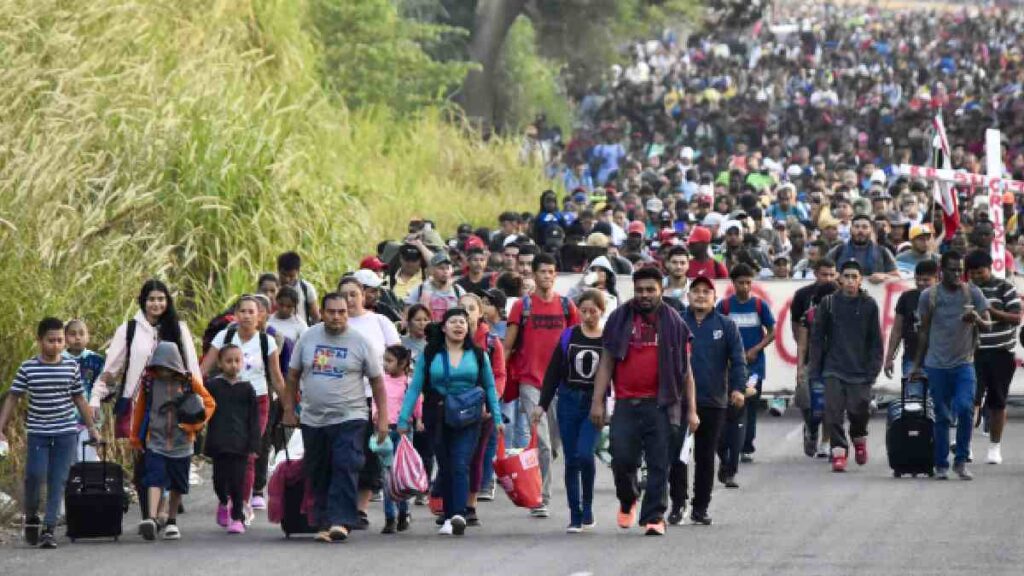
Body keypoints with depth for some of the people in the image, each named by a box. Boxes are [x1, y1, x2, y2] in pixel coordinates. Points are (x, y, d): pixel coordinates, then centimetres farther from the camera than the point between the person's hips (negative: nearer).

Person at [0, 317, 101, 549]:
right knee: (35, 475, -11)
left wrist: (92, 427, 16)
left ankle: (49, 529, 0)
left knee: (58, 481, -3)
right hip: (37, 433, -1)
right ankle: (31, 517, 16)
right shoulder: (28, 368, -1)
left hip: (66, 433, 1)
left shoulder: (71, 367, 4)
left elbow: (79, 399, 13)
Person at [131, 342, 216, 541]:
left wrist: (196, 425, -9)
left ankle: (172, 521, 27)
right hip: (155, 442, -1)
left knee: (177, 485, 12)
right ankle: (151, 519, -29)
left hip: (182, 444, 1)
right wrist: (136, 437, 14)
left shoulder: (189, 382, -4)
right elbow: (139, 410, 8)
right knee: (155, 480, -18)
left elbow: (209, 404, 4)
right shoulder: (148, 381, -2)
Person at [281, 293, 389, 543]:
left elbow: (377, 382, 2)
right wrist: (289, 410, 10)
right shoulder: (308, 338, 6)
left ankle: (341, 521, -20)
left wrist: (382, 419, -2)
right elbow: (293, 375, 13)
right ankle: (324, 524, 15)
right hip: (312, 419, 3)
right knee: (318, 475, 7)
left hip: (349, 419, -3)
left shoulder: (360, 342, -1)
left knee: (345, 469, -16)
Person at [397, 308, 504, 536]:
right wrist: (404, 419, 1)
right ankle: (449, 518, 15)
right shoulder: (430, 355, 4)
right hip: (438, 420, 1)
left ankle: (459, 515, -27)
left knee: (460, 466, -15)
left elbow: (490, 387, 13)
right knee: (445, 468, 6)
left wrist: (497, 417, 7)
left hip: (468, 421, -1)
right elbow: (415, 388, 5)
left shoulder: (477, 355, 6)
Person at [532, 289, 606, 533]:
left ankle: (588, 509, -2)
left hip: (595, 404, -3)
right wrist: (542, 404, 4)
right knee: (571, 460, 3)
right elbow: (553, 373, 8)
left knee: (584, 454, -19)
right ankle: (575, 517, 9)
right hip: (569, 402, 3)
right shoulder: (568, 337, 6)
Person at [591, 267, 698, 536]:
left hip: (660, 404, -1)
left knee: (658, 464, -3)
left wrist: (691, 410, 4)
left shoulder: (673, 323, 7)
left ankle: (654, 517, 2)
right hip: (626, 403, 1)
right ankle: (628, 501, 25)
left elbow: (686, 370, 9)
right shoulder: (619, 319, 9)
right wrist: (597, 401, 1)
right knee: (622, 459, -2)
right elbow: (606, 363, 9)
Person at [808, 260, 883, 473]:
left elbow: (875, 341, 5)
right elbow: (817, 337, 5)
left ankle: (859, 438, 26)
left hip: (860, 371, 0)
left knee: (859, 410, -3)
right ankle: (839, 451, -1)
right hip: (833, 369, 0)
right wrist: (814, 369, 1)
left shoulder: (869, 305, 3)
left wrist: (873, 368, -3)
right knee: (834, 412, -8)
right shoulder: (828, 303, 3)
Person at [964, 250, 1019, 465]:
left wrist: (992, 311, -18)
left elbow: (1017, 318, -6)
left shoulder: (1005, 288, -1)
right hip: (974, 353, 1)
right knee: (971, 398, -13)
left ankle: (995, 447, 16)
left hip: (1001, 354, -1)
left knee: (997, 402, 6)